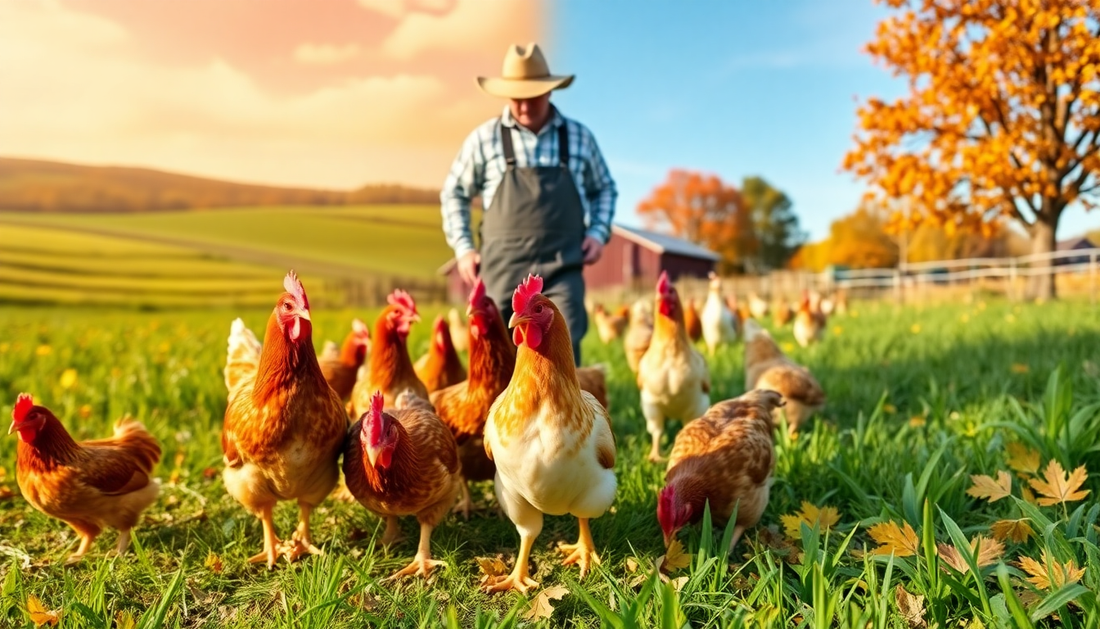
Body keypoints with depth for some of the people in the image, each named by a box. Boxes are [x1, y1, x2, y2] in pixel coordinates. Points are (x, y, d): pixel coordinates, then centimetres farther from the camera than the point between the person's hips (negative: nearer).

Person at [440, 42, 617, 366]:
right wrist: (463, 247, 5)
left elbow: (604, 189, 20)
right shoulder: (484, 139, 3)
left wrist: (598, 232, 4)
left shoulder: (579, 137, 7)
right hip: (503, 268, 0)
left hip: (562, 268, 0)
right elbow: (453, 193, 14)